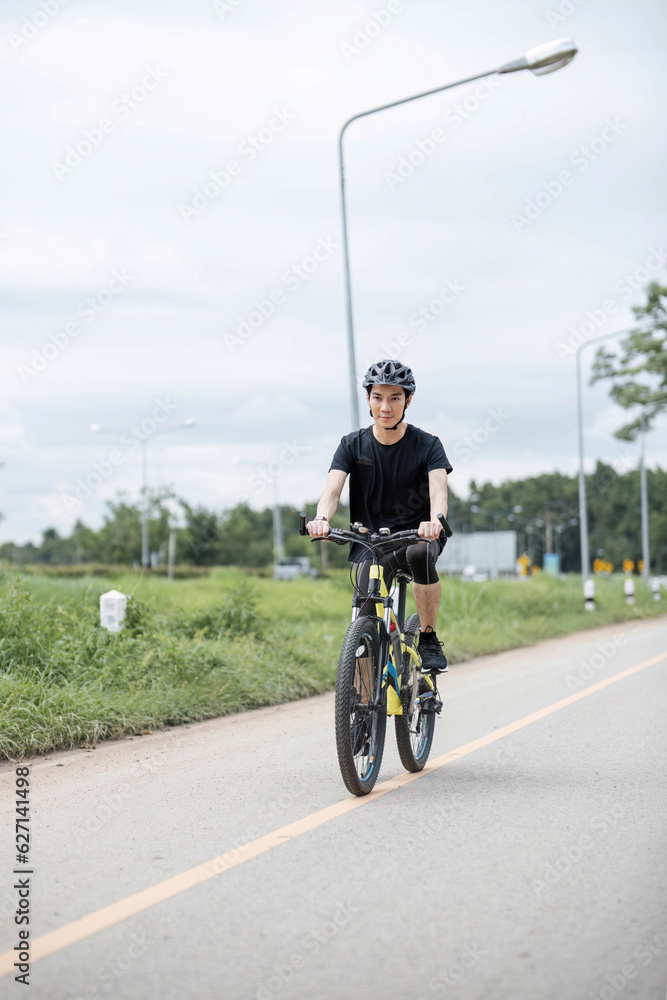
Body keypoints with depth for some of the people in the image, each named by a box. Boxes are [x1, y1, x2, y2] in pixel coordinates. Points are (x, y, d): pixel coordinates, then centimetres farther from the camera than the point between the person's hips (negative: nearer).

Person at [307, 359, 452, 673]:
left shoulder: (427, 445, -6)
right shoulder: (352, 445, -2)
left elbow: (438, 489, -23)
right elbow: (332, 489, -16)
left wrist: (436, 521, -46)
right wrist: (322, 519, -39)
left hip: (415, 535, -2)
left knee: (419, 554, -37)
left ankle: (429, 638, -17)